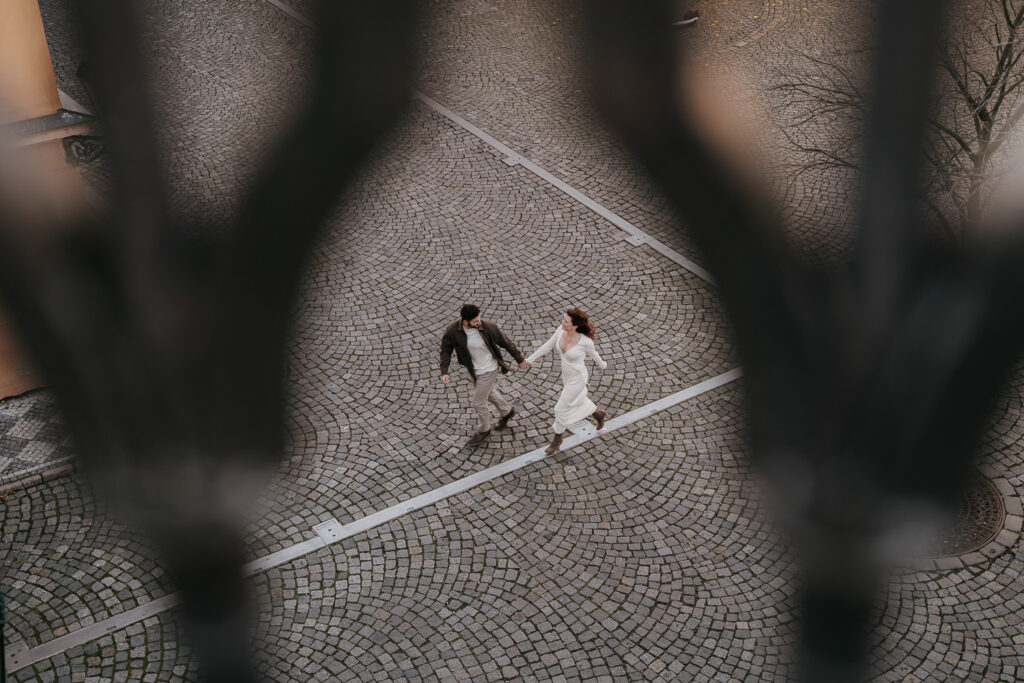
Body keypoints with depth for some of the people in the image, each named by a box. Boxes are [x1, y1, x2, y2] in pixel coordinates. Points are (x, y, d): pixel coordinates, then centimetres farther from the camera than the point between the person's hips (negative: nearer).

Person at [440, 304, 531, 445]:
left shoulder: (488, 326, -29)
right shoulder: (452, 331, -24)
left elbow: (506, 343, -13)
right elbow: (446, 350, -8)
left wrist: (520, 360, -3)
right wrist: (444, 372, -19)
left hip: (488, 369, -4)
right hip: (474, 368, 4)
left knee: (478, 401, 6)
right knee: (489, 393, 28)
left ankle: (483, 430, 34)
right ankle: (507, 411, 57)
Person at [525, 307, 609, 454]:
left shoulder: (585, 341, -34)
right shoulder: (561, 330, -21)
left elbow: (593, 353, -11)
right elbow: (548, 345, -6)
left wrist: (602, 364, 12)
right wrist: (529, 359, -4)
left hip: (577, 379, -6)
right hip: (566, 375, 6)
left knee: (561, 409, 7)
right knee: (579, 401, 30)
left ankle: (557, 439, 32)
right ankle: (599, 414, 59)